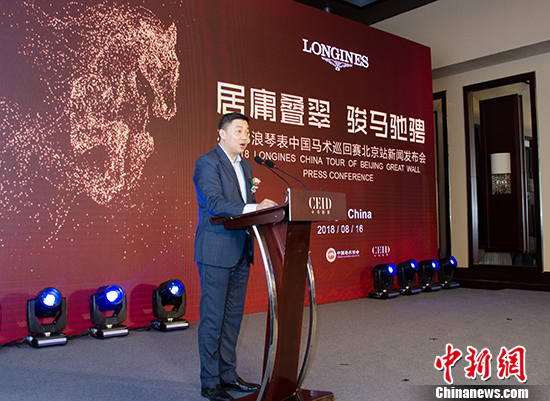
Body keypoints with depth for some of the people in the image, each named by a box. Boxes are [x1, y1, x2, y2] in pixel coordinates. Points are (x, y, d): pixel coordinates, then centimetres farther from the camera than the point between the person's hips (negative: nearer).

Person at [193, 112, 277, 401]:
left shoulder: (245, 166, 17)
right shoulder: (207, 162, -9)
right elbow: (216, 204, -21)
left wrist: (263, 207, -3)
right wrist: (254, 208, -29)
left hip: (240, 252, 8)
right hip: (216, 252, -8)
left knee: (233, 316, 15)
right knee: (212, 318, 0)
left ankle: (227, 374, 27)